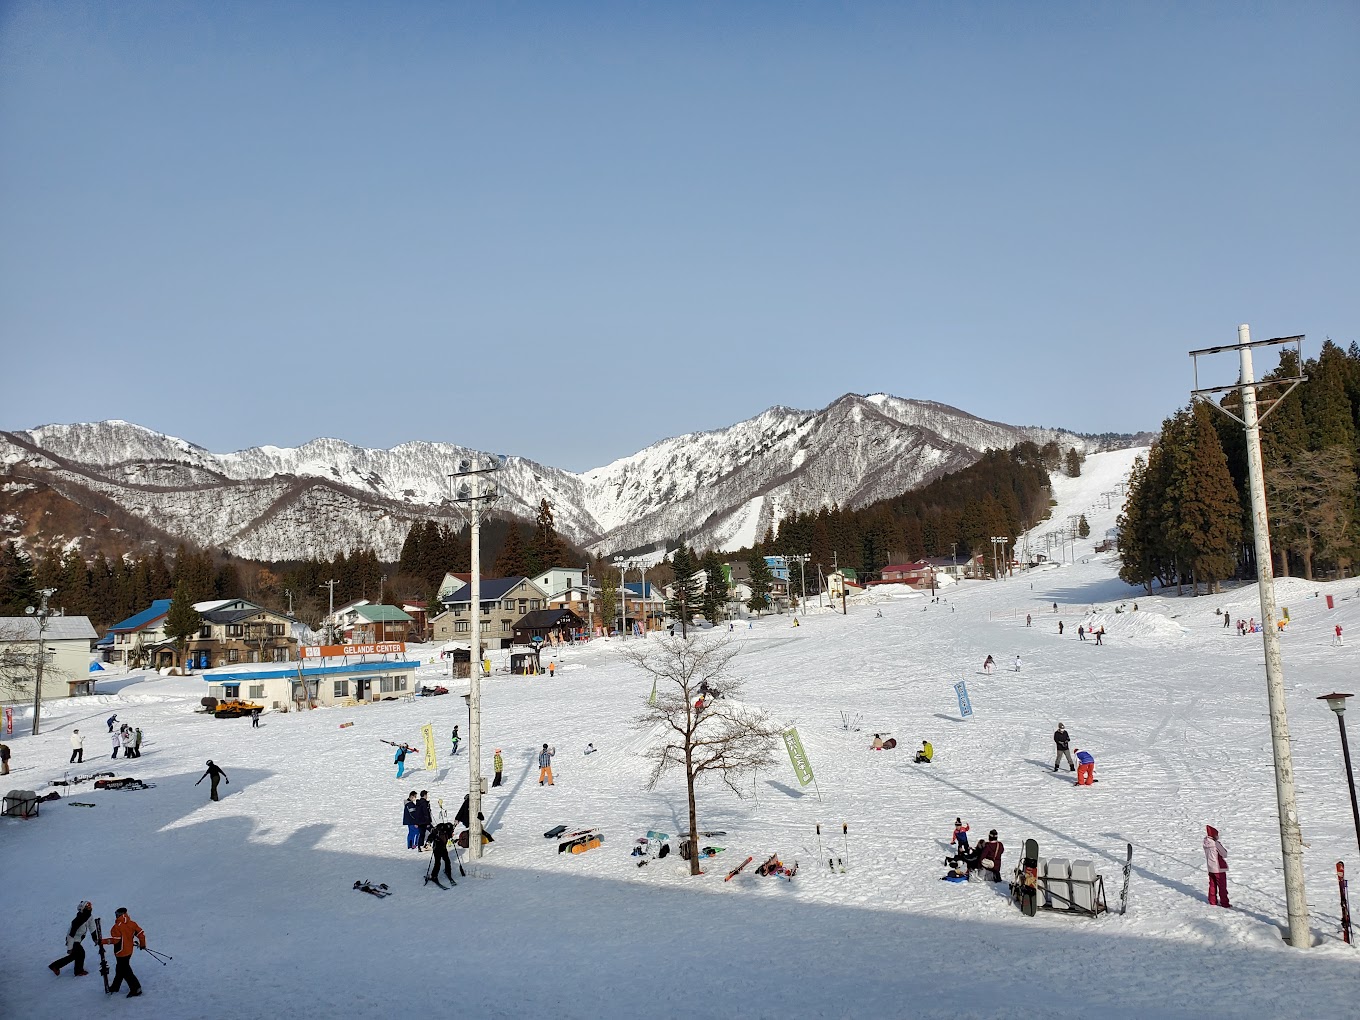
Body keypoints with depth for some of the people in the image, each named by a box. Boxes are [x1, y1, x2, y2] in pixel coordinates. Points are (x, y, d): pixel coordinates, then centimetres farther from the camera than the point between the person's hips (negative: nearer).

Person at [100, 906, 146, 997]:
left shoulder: (117, 926, -18)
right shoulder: (132, 923, 2)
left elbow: (115, 940, -22)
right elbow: (141, 933, 1)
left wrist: (102, 941, -15)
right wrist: (142, 944, 16)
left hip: (121, 952, -8)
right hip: (129, 951, 8)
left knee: (125, 971, -1)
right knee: (120, 969, 23)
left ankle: (136, 989, -1)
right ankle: (115, 987, 37)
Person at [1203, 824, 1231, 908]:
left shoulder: (1206, 844, -2)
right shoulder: (1216, 844, -23)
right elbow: (1224, 854, -15)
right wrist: (1223, 846, 1)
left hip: (1210, 869, 7)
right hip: (1219, 869, -7)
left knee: (1212, 885, 17)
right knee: (1222, 886, 4)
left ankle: (1212, 901, 24)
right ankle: (1224, 902, 9)